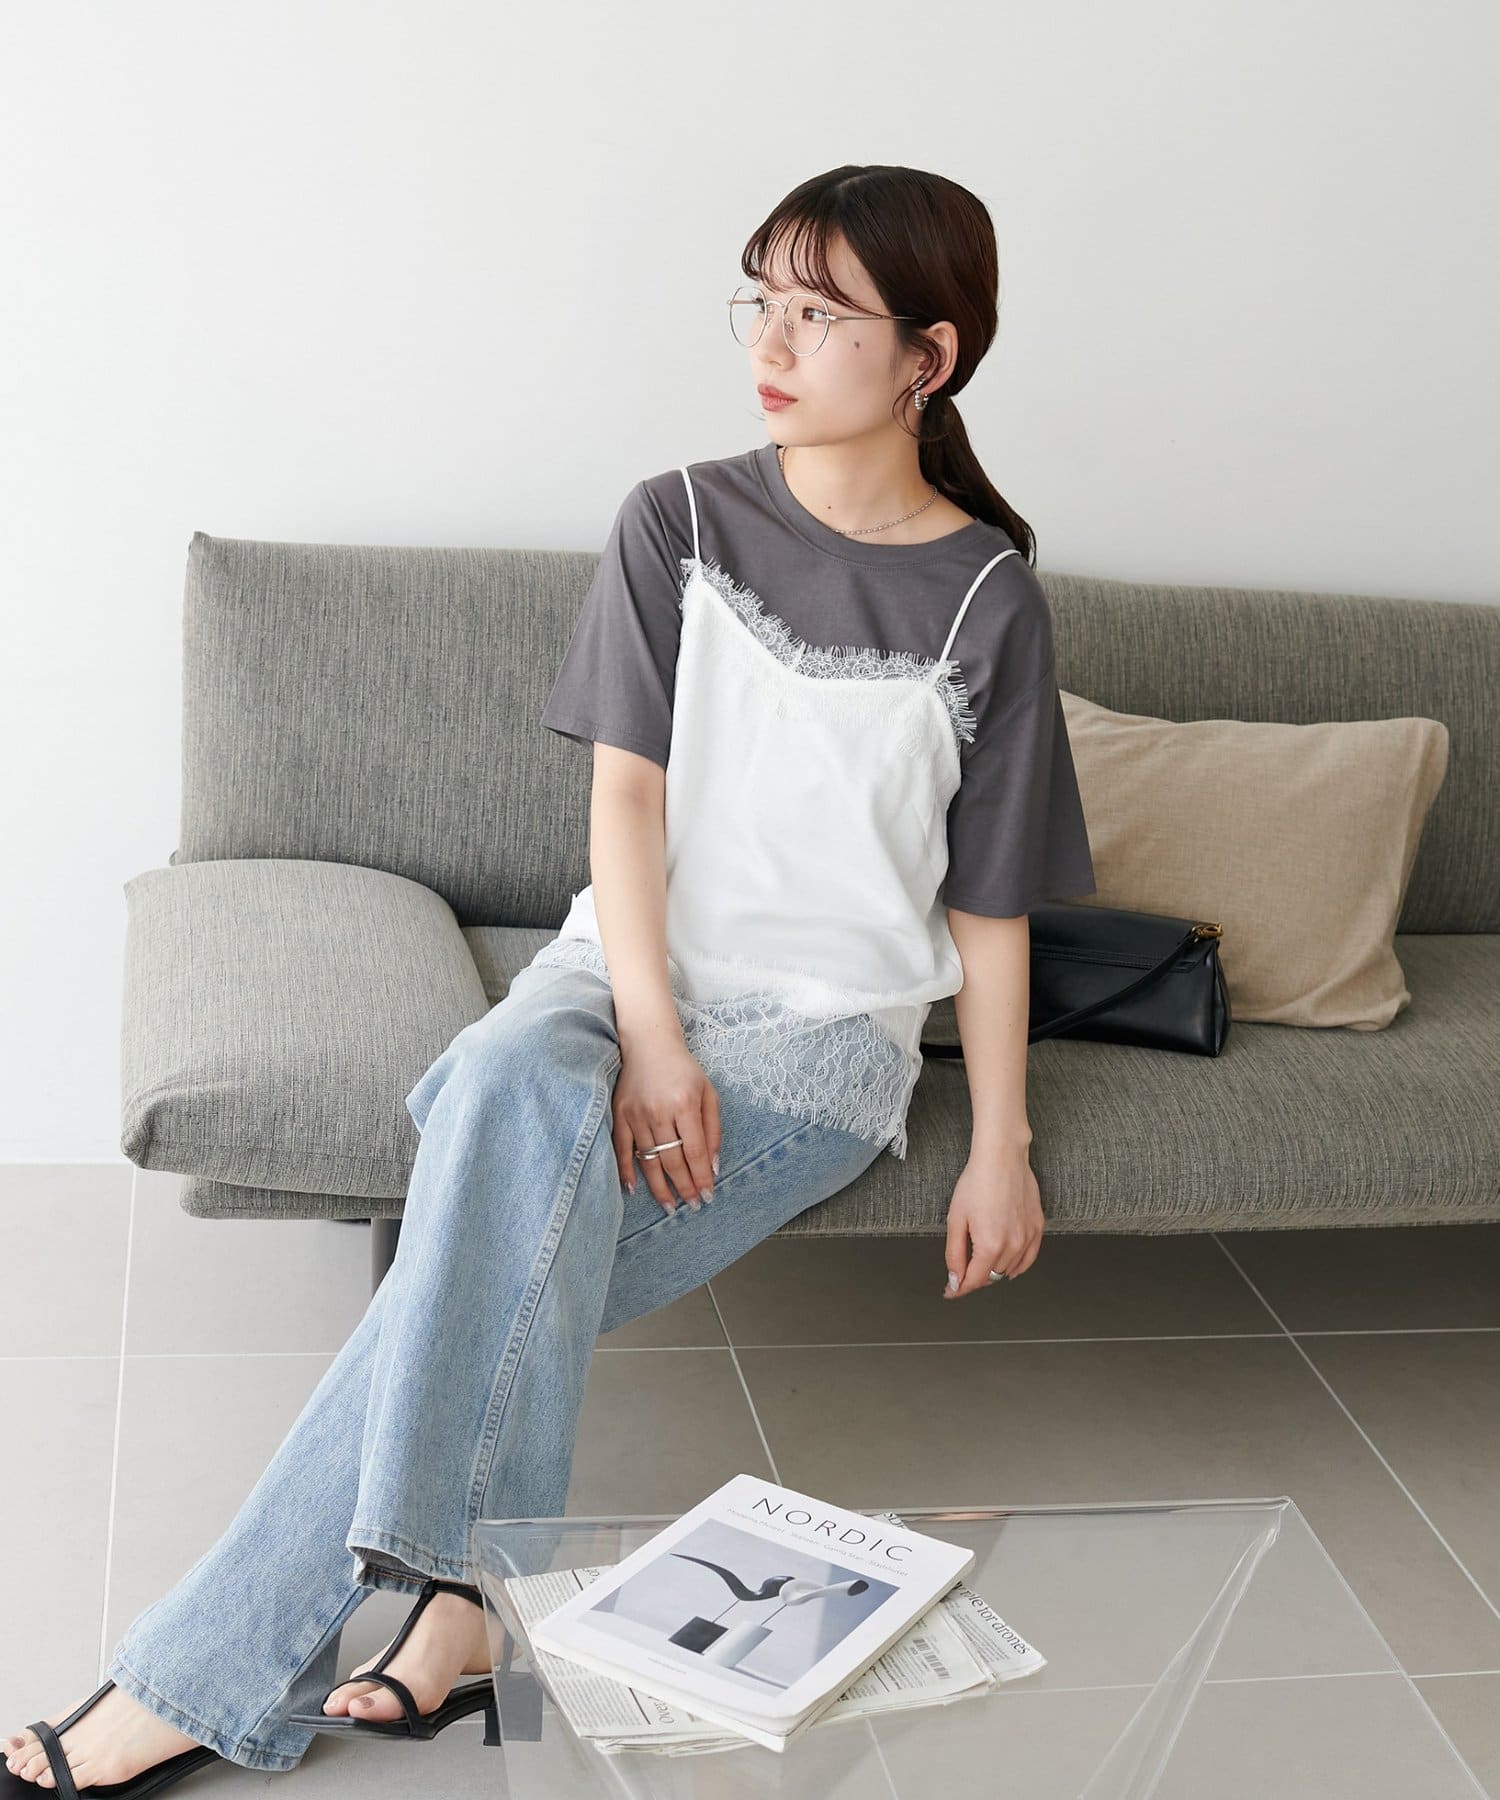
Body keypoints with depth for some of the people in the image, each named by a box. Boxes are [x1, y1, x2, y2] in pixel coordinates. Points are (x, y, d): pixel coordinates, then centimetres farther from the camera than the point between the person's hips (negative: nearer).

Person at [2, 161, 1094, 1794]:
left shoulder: (985, 600, 0)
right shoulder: (677, 524, 5)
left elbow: (989, 901, 3)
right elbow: (625, 787, -3)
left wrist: (1000, 1151, -1)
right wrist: (647, 1029, -17)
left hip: (828, 1030, -2)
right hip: (630, 968, 2)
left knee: (500, 1250, -27)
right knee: (514, 1082, -36)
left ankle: (216, 1668, -22)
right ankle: (468, 1595, -32)